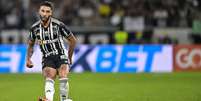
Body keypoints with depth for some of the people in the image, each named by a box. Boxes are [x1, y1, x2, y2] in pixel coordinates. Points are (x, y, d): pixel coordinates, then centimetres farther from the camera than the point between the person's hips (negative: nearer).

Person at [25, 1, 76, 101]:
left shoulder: (58, 25, -10)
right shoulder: (34, 28, 0)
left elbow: (72, 40, 3)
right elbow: (30, 45, 19)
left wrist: (69, 58, 9)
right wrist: (28, 58, 5)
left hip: (61, 55, -1)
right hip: (47, 58, 1)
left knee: (63, 77, -27)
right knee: (49, 79, -26)